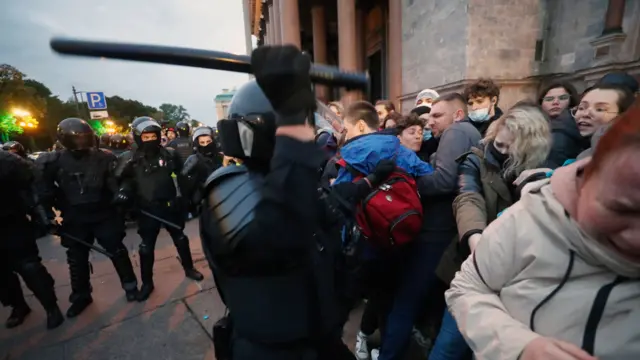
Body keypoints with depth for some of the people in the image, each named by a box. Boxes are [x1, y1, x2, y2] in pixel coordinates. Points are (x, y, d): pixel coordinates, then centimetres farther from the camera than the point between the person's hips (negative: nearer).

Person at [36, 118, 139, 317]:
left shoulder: (104, 158, -7)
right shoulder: (52, 162, -3)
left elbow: (116, 183, -4)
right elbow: (45, 191, 1)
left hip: (104, 215, -2)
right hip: (74, 219, 3)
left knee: (117, 251, 7)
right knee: (77, 259, 15)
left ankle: (130, 285, 24)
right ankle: (81, 296, 34)